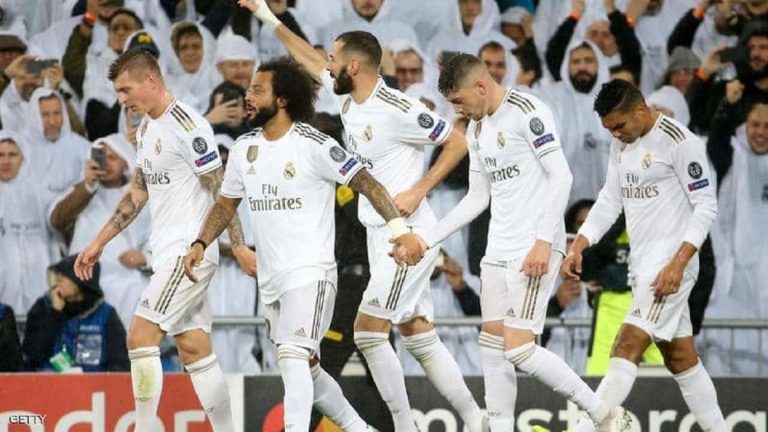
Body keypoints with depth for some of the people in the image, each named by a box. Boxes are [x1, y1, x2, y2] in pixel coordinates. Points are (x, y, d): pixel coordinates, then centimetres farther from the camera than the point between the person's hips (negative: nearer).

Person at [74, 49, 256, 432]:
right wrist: (99, 243, 22)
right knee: (194, 349, 8)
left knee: (141, 336, -14)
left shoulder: (187, 126, -15)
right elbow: (138, 191, 22)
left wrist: (239, 246, -17)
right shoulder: (146, 128, 14)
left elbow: (221, 190, -15)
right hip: (167, 252, 9)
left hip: (189, 251, -9)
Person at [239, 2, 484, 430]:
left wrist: (418, 191, -18)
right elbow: (311, 59, 25)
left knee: (368, 329, -12)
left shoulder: (397, 109, -16)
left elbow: (458, 142, -13)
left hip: (409, 234, -9)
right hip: (384, 235, 9)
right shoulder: (349, 98, 9)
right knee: (419, 335, 8)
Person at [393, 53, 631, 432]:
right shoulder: (477, 128, 16)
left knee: (518, 348, -15)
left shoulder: (526, 112, -11)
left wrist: (544, 240, -22)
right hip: (498, 251, 9)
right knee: (492, 345, 5)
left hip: (535, 251, -9)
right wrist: (425, 241, 20)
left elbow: (561, 177, -16)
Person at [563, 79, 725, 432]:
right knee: (681, 359, 11)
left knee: (627, 348, -16)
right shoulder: (621, 144, 10)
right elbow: (609, 201, 15)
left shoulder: (680, 142, -14)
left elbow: (706, 207, -14)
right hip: (642, 264, 9)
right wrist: (578, 247, 2)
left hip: (670, 265, -9)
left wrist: (678, 263, -21)